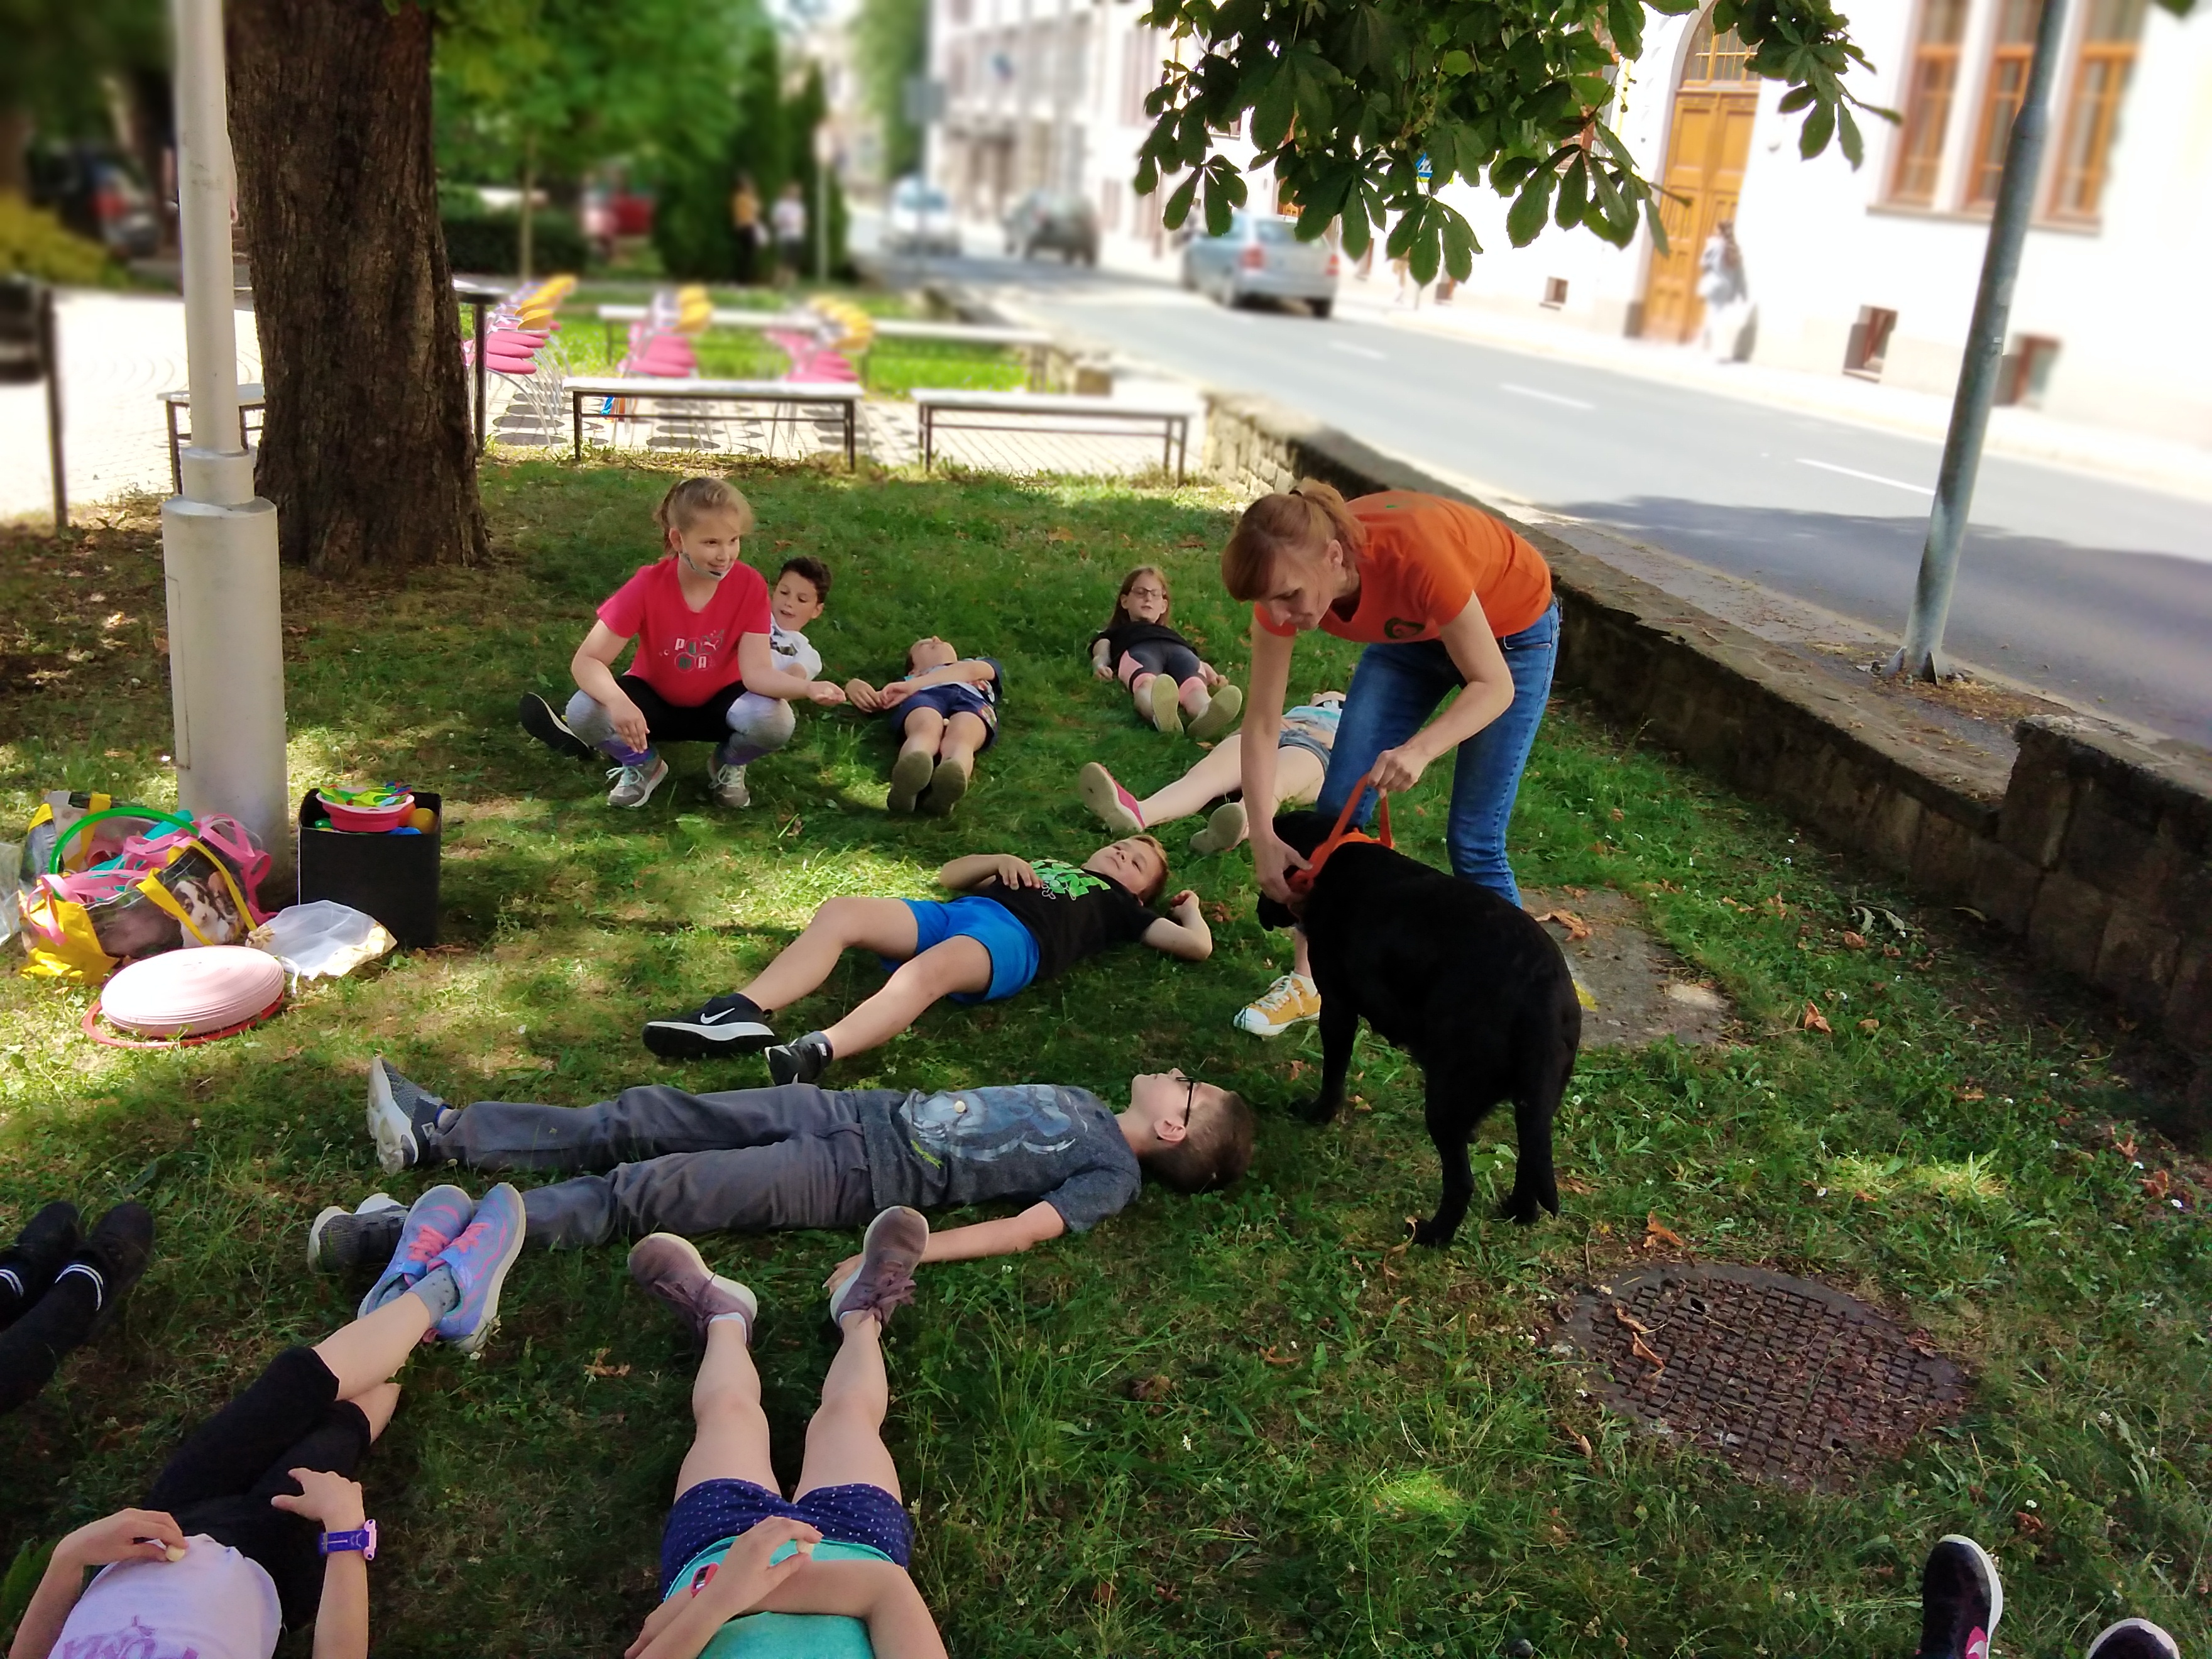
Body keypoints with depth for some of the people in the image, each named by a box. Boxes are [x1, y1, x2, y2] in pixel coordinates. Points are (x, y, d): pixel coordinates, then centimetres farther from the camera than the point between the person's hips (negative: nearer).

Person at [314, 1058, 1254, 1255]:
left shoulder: (1115, 1173, -7)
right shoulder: (1083, 1105, 18)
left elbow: (1025, 1229, -19)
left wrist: (902, 1250, -28)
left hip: (863, 1176, -7)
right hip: (864, 1111, 7)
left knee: (644, 1194, -15)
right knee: (644, 1120, 2)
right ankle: (438, 1134, 7)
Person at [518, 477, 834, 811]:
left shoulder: (750, 585, -23)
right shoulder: (647, 586, -25)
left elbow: (757, 671, -27)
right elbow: (587, 661, -26)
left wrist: (808, 687, -49)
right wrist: (618, 702, -49)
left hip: (717, 703, 0)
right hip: (655, 700, 0)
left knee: (776, 720, -33)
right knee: (583, 711, -30)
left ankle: (729, 766, 3)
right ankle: (643, 765, 3)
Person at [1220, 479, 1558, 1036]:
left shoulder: (1415, 554, -43)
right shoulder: (1286, 582, -27)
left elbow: (1494, 686, -33)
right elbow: (1261, 723, -21)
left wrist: (1420, 749, -50)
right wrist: (1264, 840, -29)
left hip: (1510, 631, -5)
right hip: (1410, 632, 5)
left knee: (1474, 843, -8)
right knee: (1338, 807, -3)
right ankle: (1307, 982, 10)